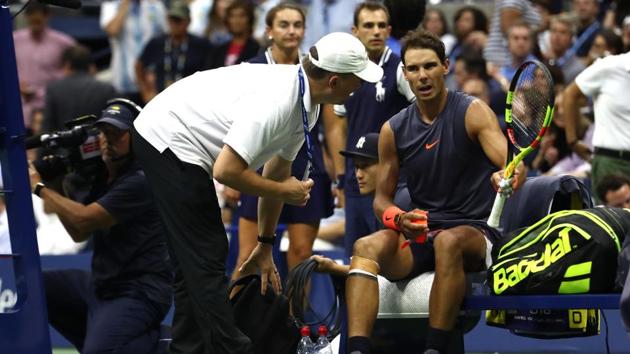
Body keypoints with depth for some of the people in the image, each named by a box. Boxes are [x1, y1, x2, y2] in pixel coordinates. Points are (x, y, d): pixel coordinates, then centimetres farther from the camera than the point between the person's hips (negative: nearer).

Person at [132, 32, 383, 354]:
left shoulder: (306, 103, 2)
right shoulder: (274, 103, -29)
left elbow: (276, 172, 14)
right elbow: (226, 171, -31)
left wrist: (265, 245, 19)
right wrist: (284, 191, -15)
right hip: (169, 140, -10)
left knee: (197, 261, 15)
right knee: (206, 258, -9)